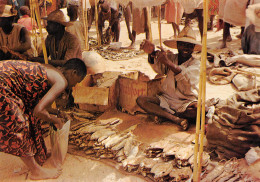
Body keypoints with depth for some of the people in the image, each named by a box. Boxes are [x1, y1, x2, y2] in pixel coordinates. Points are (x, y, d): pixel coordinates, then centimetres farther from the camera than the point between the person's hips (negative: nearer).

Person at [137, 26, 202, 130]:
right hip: (166, 99, 3)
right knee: (141, 100, -17)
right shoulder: (171, 57, 7)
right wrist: (151, 54, -38)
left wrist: (168, 62, -38)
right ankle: (176, 119, -26)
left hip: (186, 102, -2)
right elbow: (159, 68, -16)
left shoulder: (195, 63, -1)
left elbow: (188, 79, -25)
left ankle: (163, 115, -17)